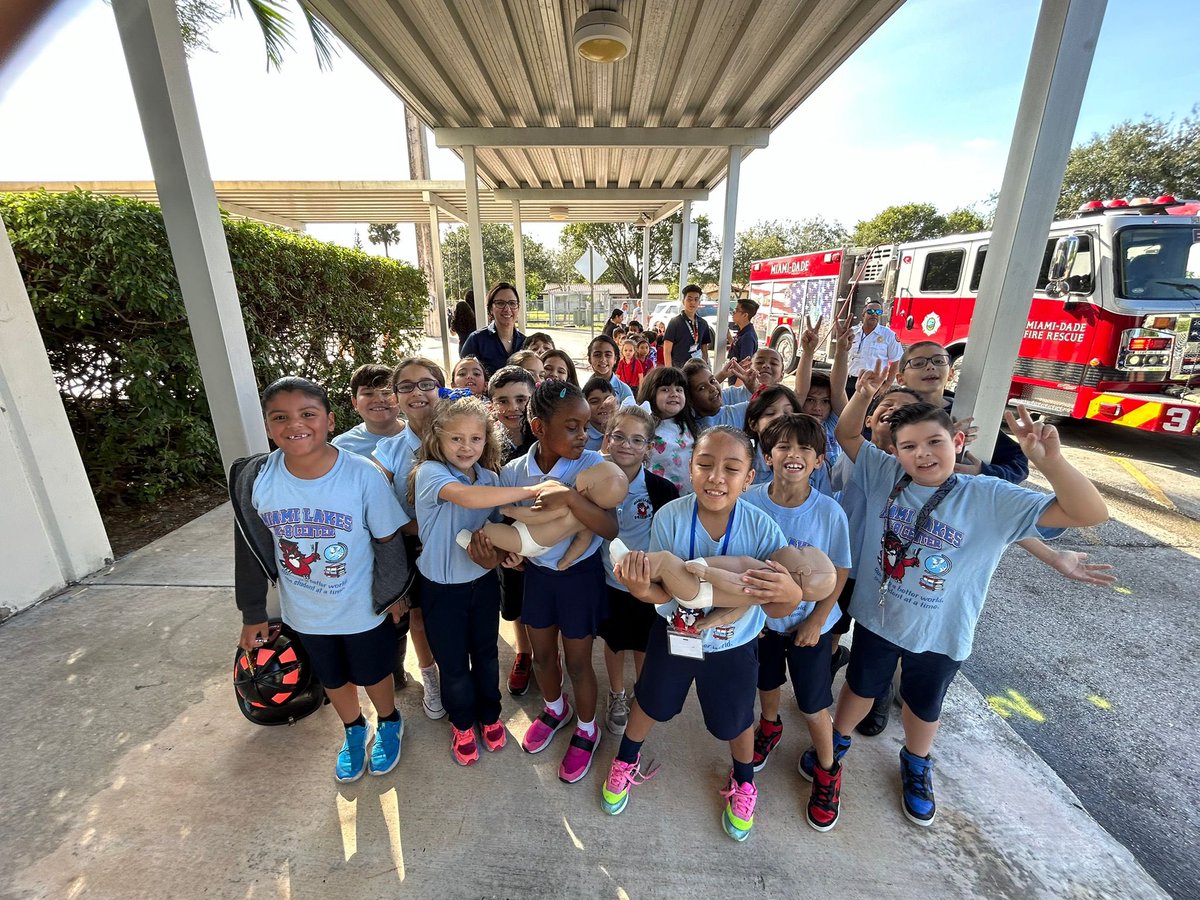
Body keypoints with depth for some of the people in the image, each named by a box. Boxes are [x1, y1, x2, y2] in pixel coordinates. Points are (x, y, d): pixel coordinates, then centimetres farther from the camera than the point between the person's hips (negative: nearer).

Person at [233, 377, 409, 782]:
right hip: (304, 612, 3)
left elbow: (388, 540, -12)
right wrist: (253, 614, 6)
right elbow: (251, 551, -2)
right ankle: (354, 731, 56)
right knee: (332, 678, 27)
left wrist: (392, 594, -3)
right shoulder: (255, 480, -17)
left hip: (364, 609, -3)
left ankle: (389, 724, 53)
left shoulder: (363, 474, -26)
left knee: (372, 674, 21)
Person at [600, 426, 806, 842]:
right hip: (674, 634, 1)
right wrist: (644, 591, -45)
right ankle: (626, 760, 58)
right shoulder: (669, 517, -27)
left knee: (734, 722, 22)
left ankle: (743, 783, 58)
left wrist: (792, 594, -45)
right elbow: (667, 593, -22)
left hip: (734, 645, 0)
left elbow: (778, 607, -21)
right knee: (650, 703, 24)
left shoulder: (762, 527, -28)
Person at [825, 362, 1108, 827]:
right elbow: (846, 435, -9)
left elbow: (1091, 513, -24)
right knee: (861, 687, 24)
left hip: (941, 634, 0)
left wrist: (1048, 460, -40)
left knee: (924, 705, 27)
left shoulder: (991, 498, -20)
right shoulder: (885, 475, -15)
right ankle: (837, 741, 52)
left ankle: (916, 765, 57)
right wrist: (863, 395, -27)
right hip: (876, 617, 1)